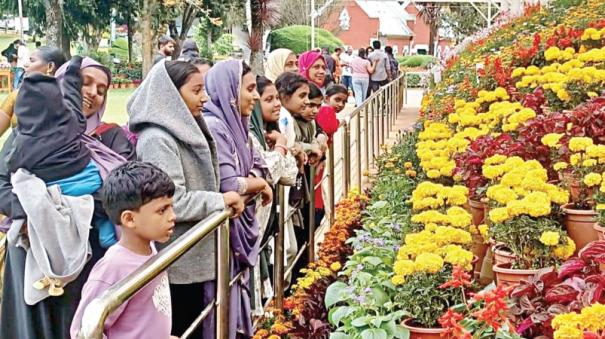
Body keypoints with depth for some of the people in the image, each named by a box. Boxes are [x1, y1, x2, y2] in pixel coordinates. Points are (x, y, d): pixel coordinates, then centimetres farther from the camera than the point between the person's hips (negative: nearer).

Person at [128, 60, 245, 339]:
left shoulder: (184, 130, 10)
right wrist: (222, 200, -15)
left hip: (198, 256, 9)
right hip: (178, 264, -9)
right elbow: (173, 203, -26)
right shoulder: (157, 139, -19)